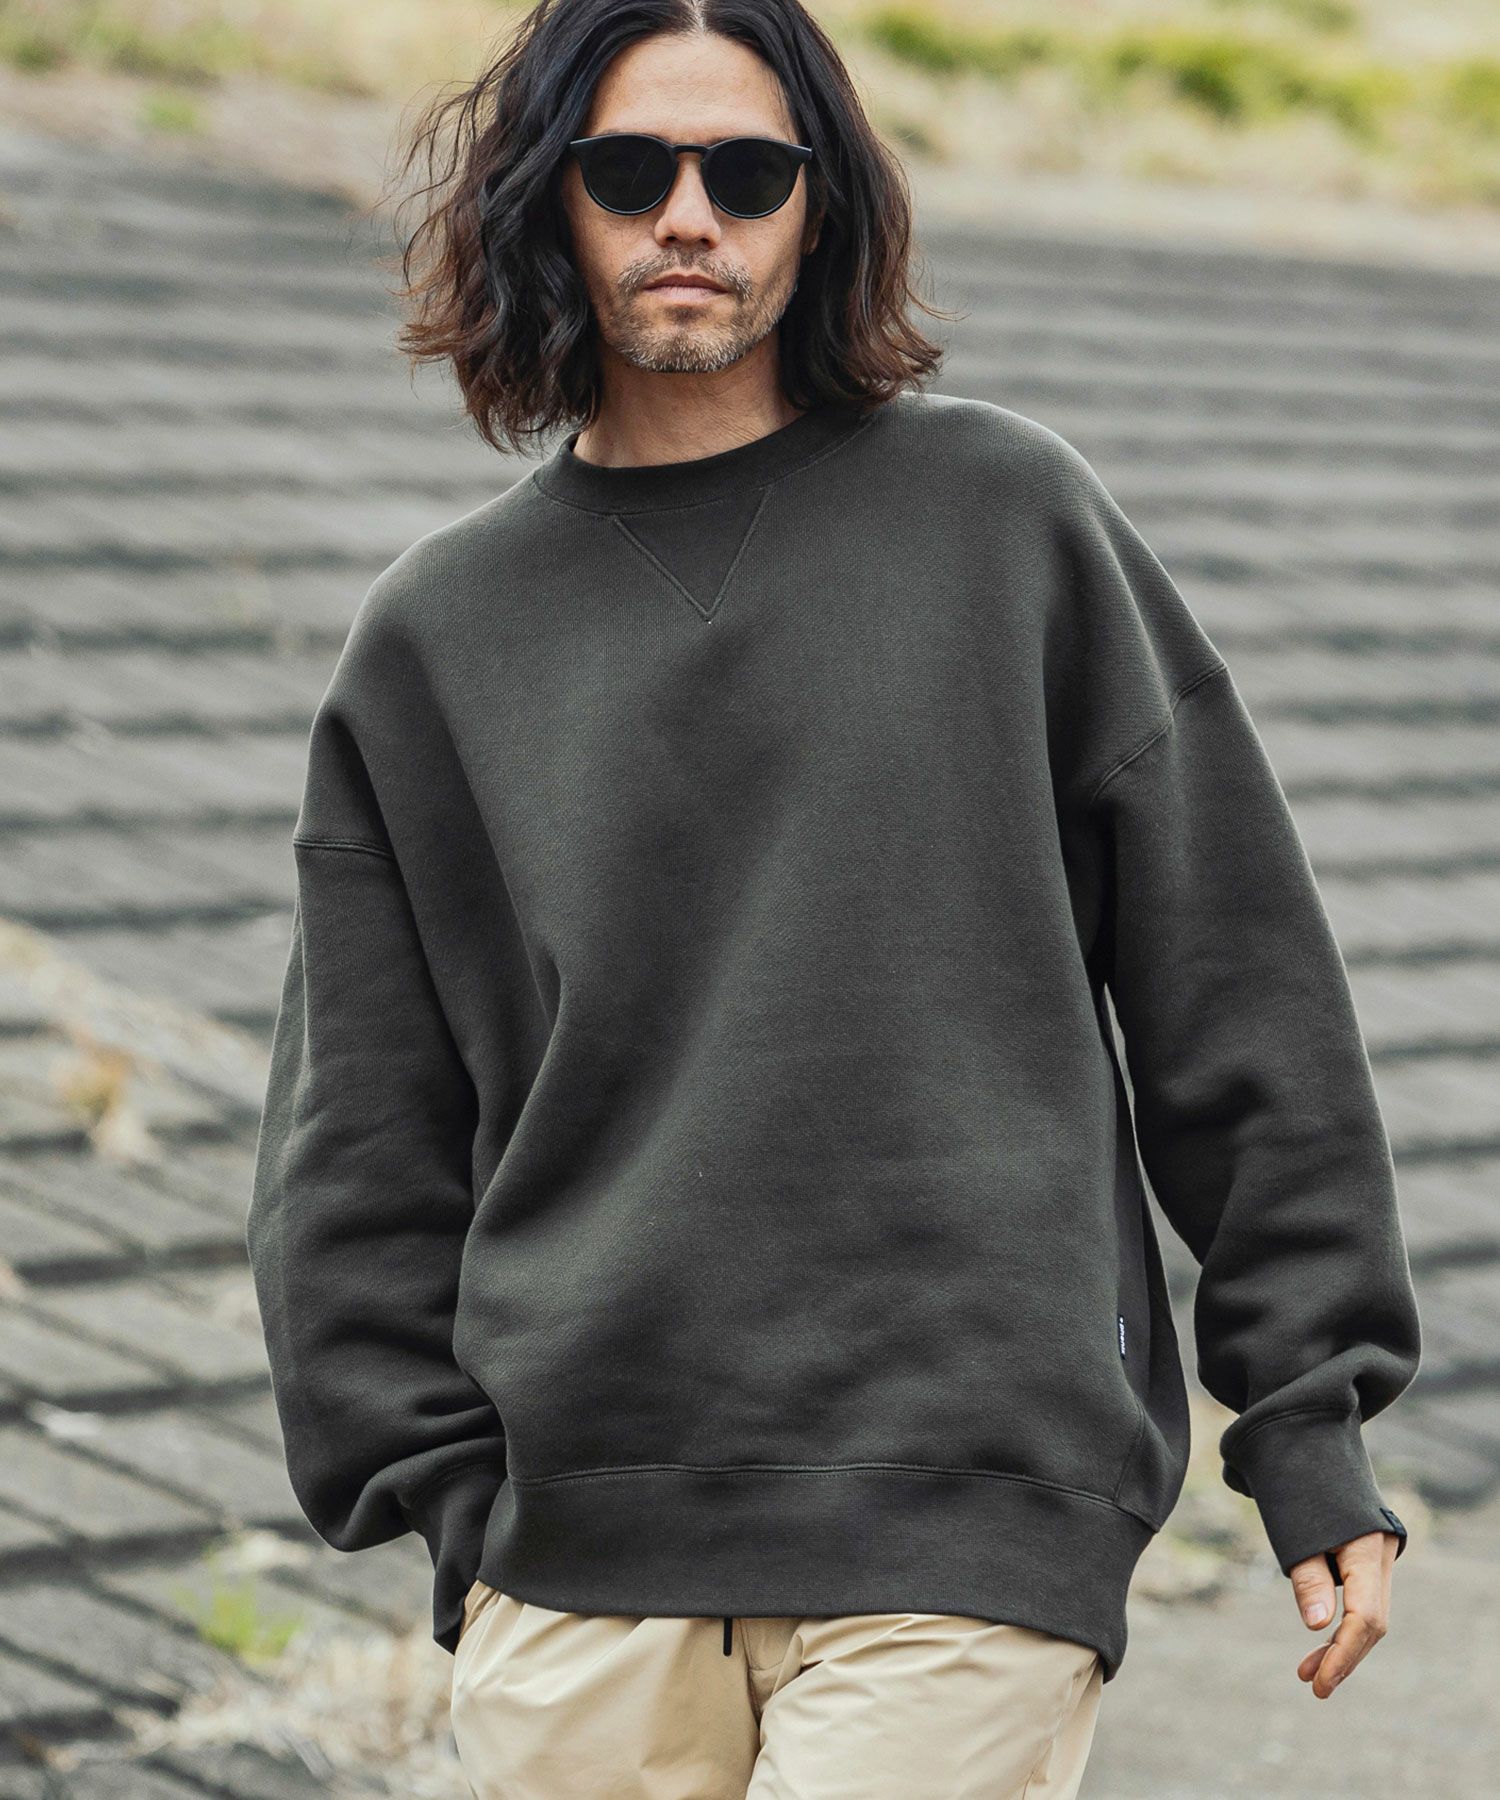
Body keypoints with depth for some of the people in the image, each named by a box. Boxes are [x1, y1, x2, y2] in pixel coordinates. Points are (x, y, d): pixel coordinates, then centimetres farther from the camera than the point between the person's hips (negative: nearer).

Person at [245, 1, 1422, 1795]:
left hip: (968, 1529, -2)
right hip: (582, 1560, 3)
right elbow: (364, 1141, 13)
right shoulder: (435, 638, 11)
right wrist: (445, 1486, 2)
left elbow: (1239, 988, 7)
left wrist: (1307, 1413, 4)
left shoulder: (1008, 517, 6)